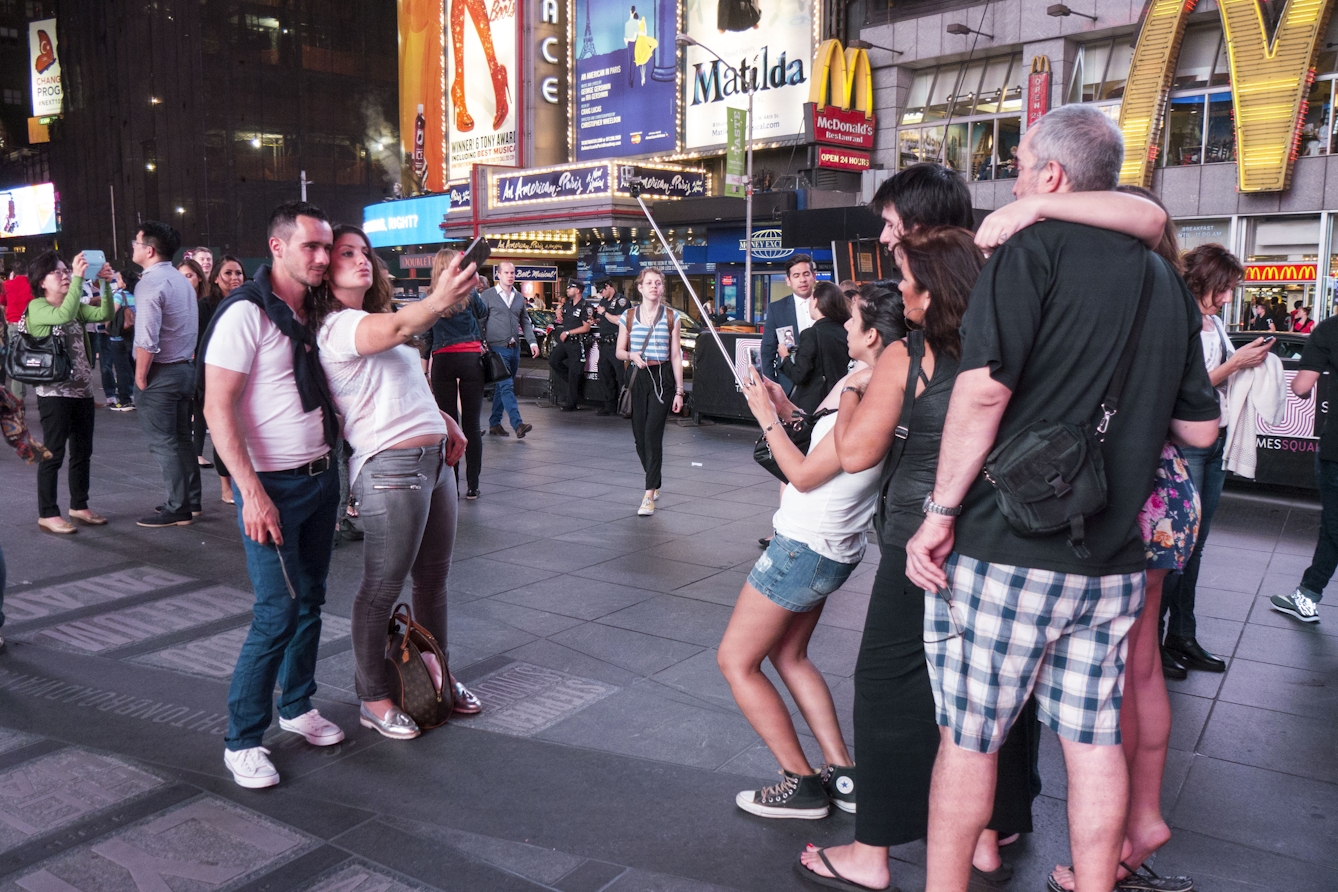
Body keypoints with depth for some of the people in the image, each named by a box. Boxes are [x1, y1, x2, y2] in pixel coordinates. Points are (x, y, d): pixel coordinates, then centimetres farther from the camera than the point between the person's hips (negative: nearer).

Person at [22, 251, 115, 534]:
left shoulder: (76, 306, 14)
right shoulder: (36, 307, -7)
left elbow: (104, 314, -1)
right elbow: (64, 315, -27)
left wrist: (105, 284, -12)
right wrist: (79, 278, -29)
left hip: (82, 390, 7)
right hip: (54, 392, -7)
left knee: (82, 452, 12)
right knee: (54, 454, -3)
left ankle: (79, 506, 24)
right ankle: (47, 514, 5)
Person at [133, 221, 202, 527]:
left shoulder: (150, 284, -16)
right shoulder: (182, 281, 11)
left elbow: (147, 340, -23)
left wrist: (140, 378, -14)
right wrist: (188, 359, 15)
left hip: (160, 372, -9)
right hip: (186, 367, 9)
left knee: (163, 443, -1)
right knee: (182, 437, 15)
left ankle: (178, 509, 3)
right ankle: (192, 501, 23)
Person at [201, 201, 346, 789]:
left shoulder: (312, 316, 10)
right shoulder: (246, 313, -13)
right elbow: (217, 409, -17)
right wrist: (254, 494, -22)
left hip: (321, 479, 7)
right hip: (272, 486, -7)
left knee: (310, 602, 15)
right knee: (276, 614, -6)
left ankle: (297, 707, 32)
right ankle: (242, 741, 9)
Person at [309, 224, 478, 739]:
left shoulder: (372, 319, 20)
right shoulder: (337, 325, -10)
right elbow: (398, 328, -32)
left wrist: (444, 419, 12)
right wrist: (438, 303, -51)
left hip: (434, 459, 9)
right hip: (390, 467, -9)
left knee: (433, 578, 16)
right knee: (382, 587, 1)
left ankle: (438, 678, 31)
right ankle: (373, 700, 15)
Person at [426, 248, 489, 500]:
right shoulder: (469, 294, 3)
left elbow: (425, 333, 5)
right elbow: (483, 313, 23)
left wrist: (426, 362, 13)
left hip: (442, 361, 0)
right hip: (471, 358, 0)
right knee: (472, 424, 2)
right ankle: (472, 486, 4)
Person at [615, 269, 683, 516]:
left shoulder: (672, 317, 3)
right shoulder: (629, 316, 7)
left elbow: (676, 355, 2)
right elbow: (619, 351, 12)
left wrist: (679, 391, -2)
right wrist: (632, 356, -12)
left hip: (662, 377, -3)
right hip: (638, 377, 3)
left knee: (652, 433, -13)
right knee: (640, 435, 6)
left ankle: (649, 495, -11)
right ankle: (654, 483, 29)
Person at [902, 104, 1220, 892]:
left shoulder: (1034, 247, -8)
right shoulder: (1164, 280, 12)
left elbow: (985, 389, -20)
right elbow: (1201, 429, 15)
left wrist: (941, 511, -15)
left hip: (1008, 551, -6)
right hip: (1114, 560, 6)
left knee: (968, 739, 8)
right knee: (1095, 741, 15)